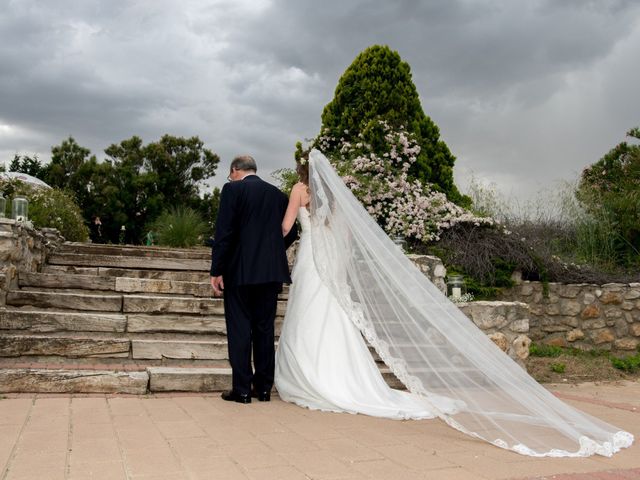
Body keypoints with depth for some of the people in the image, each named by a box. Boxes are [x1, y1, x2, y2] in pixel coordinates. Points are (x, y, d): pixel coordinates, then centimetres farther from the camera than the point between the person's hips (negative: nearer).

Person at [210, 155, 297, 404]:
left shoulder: (233, 189, -4)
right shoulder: (278, 194, 11)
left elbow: (224, 232, -11)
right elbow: (290, 233, 13)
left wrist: (217, 271, -8)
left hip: (240, 271, -5)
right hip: (271, 272, 5)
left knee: (239, 330, 2)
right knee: (265, 329, 11)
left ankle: (242, 389, 4)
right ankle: (264, 388, 16)